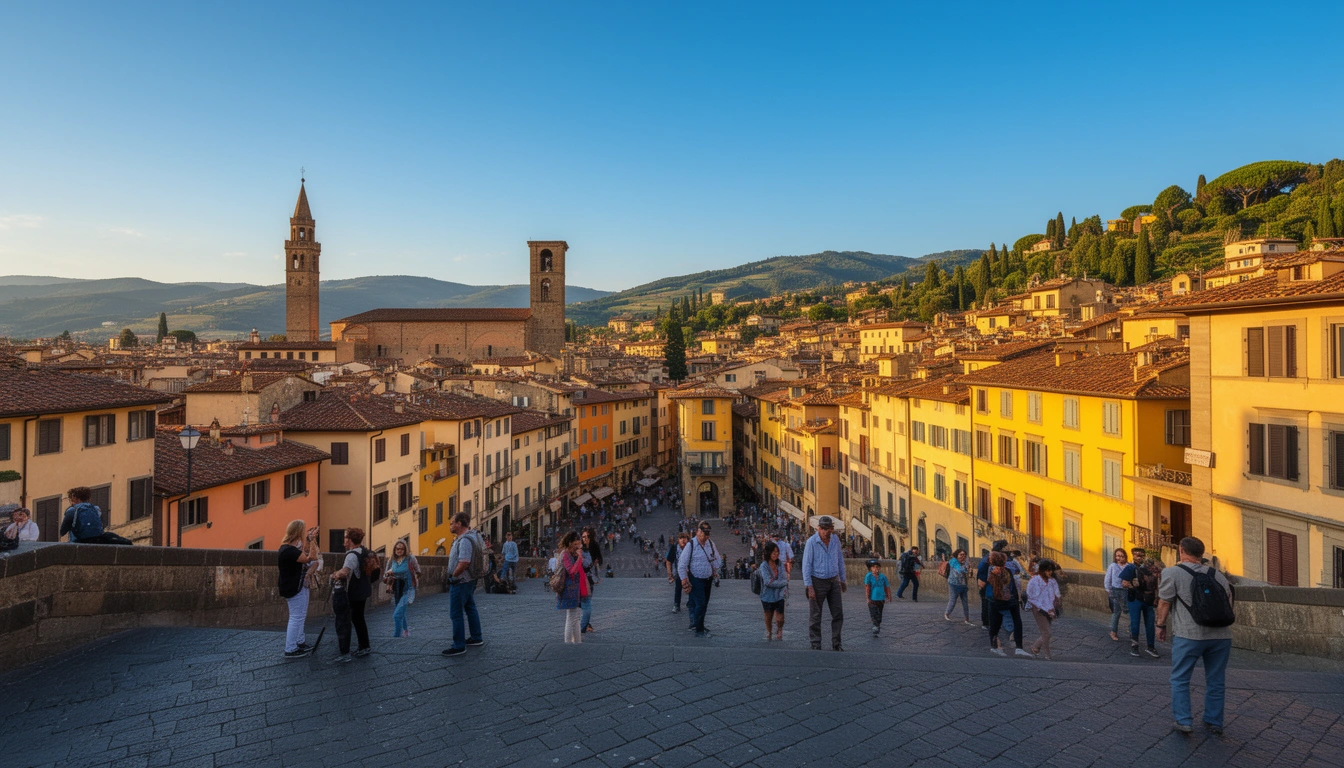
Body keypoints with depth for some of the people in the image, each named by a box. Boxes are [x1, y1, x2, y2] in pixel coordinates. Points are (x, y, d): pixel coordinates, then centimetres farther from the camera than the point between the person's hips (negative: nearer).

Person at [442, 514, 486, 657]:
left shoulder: (465, 540, -24)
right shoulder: (472, 535, 9)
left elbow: (464, 562, -33)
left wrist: (453, 575, -18)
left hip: (460, 581, -11)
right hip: (470, 580, 11)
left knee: (456, 613, -1)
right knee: (470, 608, 19)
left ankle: (459, 646, 6)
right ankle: (476, 638, 30)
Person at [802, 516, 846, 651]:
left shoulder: (835, 539, 2)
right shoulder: (811, 542, -13)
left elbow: (840, 560, 13)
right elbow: (806, 565, -12)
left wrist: (842, 580, 16)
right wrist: (809, 587, -15)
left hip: (834, 581, 5)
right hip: (818, 582, -5)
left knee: (838, 614, 6)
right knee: (815, 616, 2)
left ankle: (836, 644, 17)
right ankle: (816, 645, 12)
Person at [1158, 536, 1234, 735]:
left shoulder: (1173, 573, -1)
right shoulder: (1218, 575, 14)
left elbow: (1164, 602, -3)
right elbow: (1229, 602, 17)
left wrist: (1161, 625, 9)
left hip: (1189, 635, -5)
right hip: (1221, 635, 5)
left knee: (1180, 679, 6)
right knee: (1216, 681, 15)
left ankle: (1183, 721, 3)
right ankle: (1214, 722, 23)